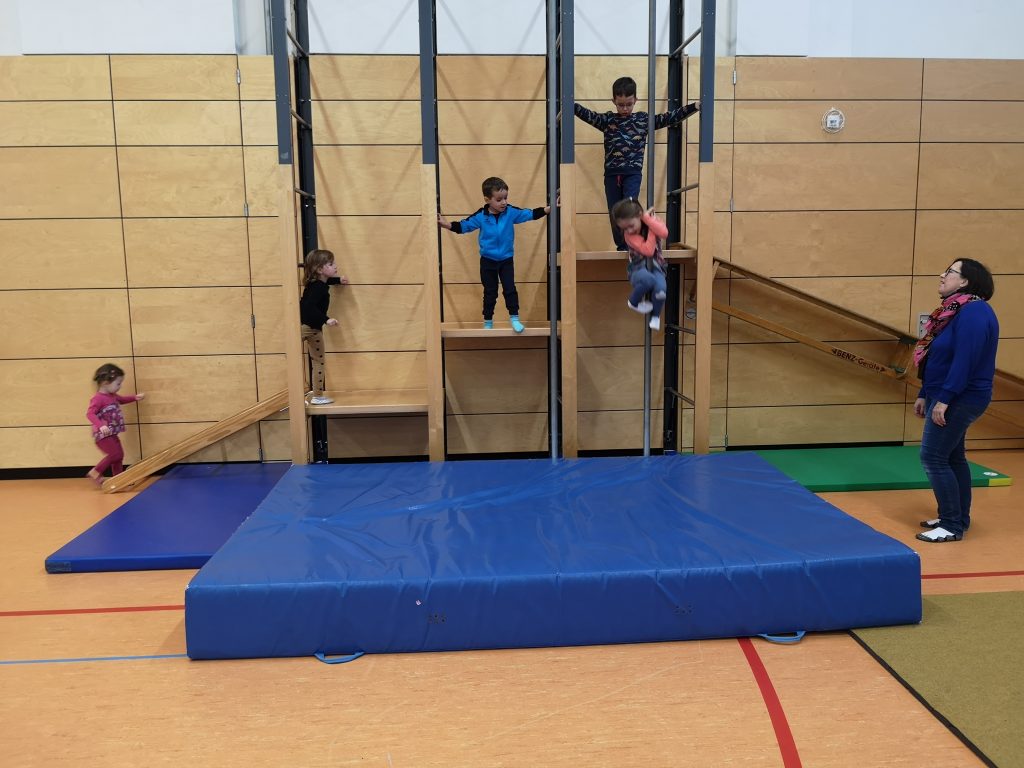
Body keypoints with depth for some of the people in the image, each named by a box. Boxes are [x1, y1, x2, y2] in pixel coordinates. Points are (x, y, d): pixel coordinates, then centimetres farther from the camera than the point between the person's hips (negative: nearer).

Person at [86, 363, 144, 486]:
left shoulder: (112, 396, 7)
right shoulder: (98, 398, -22)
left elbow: (121, 399, 31)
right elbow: (90, 414, -33)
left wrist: (135, 397, 19)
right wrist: (101, 426, -46)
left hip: (111, 434, 10)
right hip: (103, 435, -10)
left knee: (119, 455, 14)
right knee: (115, 454, -14)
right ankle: (95, 473, 1)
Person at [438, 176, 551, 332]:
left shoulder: (511, 212, -10)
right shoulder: (480, 216, -12)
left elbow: (531, 214, -6)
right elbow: (464, 226, -6)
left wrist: (548, 209, -14)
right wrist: (446, 224, -17)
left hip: (506, 260, 0)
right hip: (488, 261, 0)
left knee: (510, 289, 0)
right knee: (490, 293, 10)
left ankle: (514, 318, 11)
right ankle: (488, 321, 23)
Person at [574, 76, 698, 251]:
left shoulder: (643, 119, 6)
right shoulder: (607, 119, 7)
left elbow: (669, 118, 2)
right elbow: (587, 115, -4)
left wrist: (695, 106, -5)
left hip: (633, 173, -2)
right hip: (611, 174, 2)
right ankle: (621, 248, 17)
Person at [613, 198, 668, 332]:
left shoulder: (652, 219, -4)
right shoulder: (628, 234, -13)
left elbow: (664, 233, -26)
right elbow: (648, 250, -24)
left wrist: (648, 219, -23)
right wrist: (651, 230, -16)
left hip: (656, 267, 2)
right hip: (638, 269, -2)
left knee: (660, 290, -31)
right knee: (647, 279, -39)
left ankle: (655, 315, 5)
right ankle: (633, 302, -3)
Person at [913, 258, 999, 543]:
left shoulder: (973, 312, -20)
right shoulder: (953, 310, 12)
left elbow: (964, 361, -26)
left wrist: (944, 399, -25)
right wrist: (924, 394, 17)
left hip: (959, 400, -10)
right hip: (945, 397, 10)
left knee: (933, 458, -8)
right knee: (952, 457, 15)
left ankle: (952, 526, 2)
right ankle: (959, 519, 25)